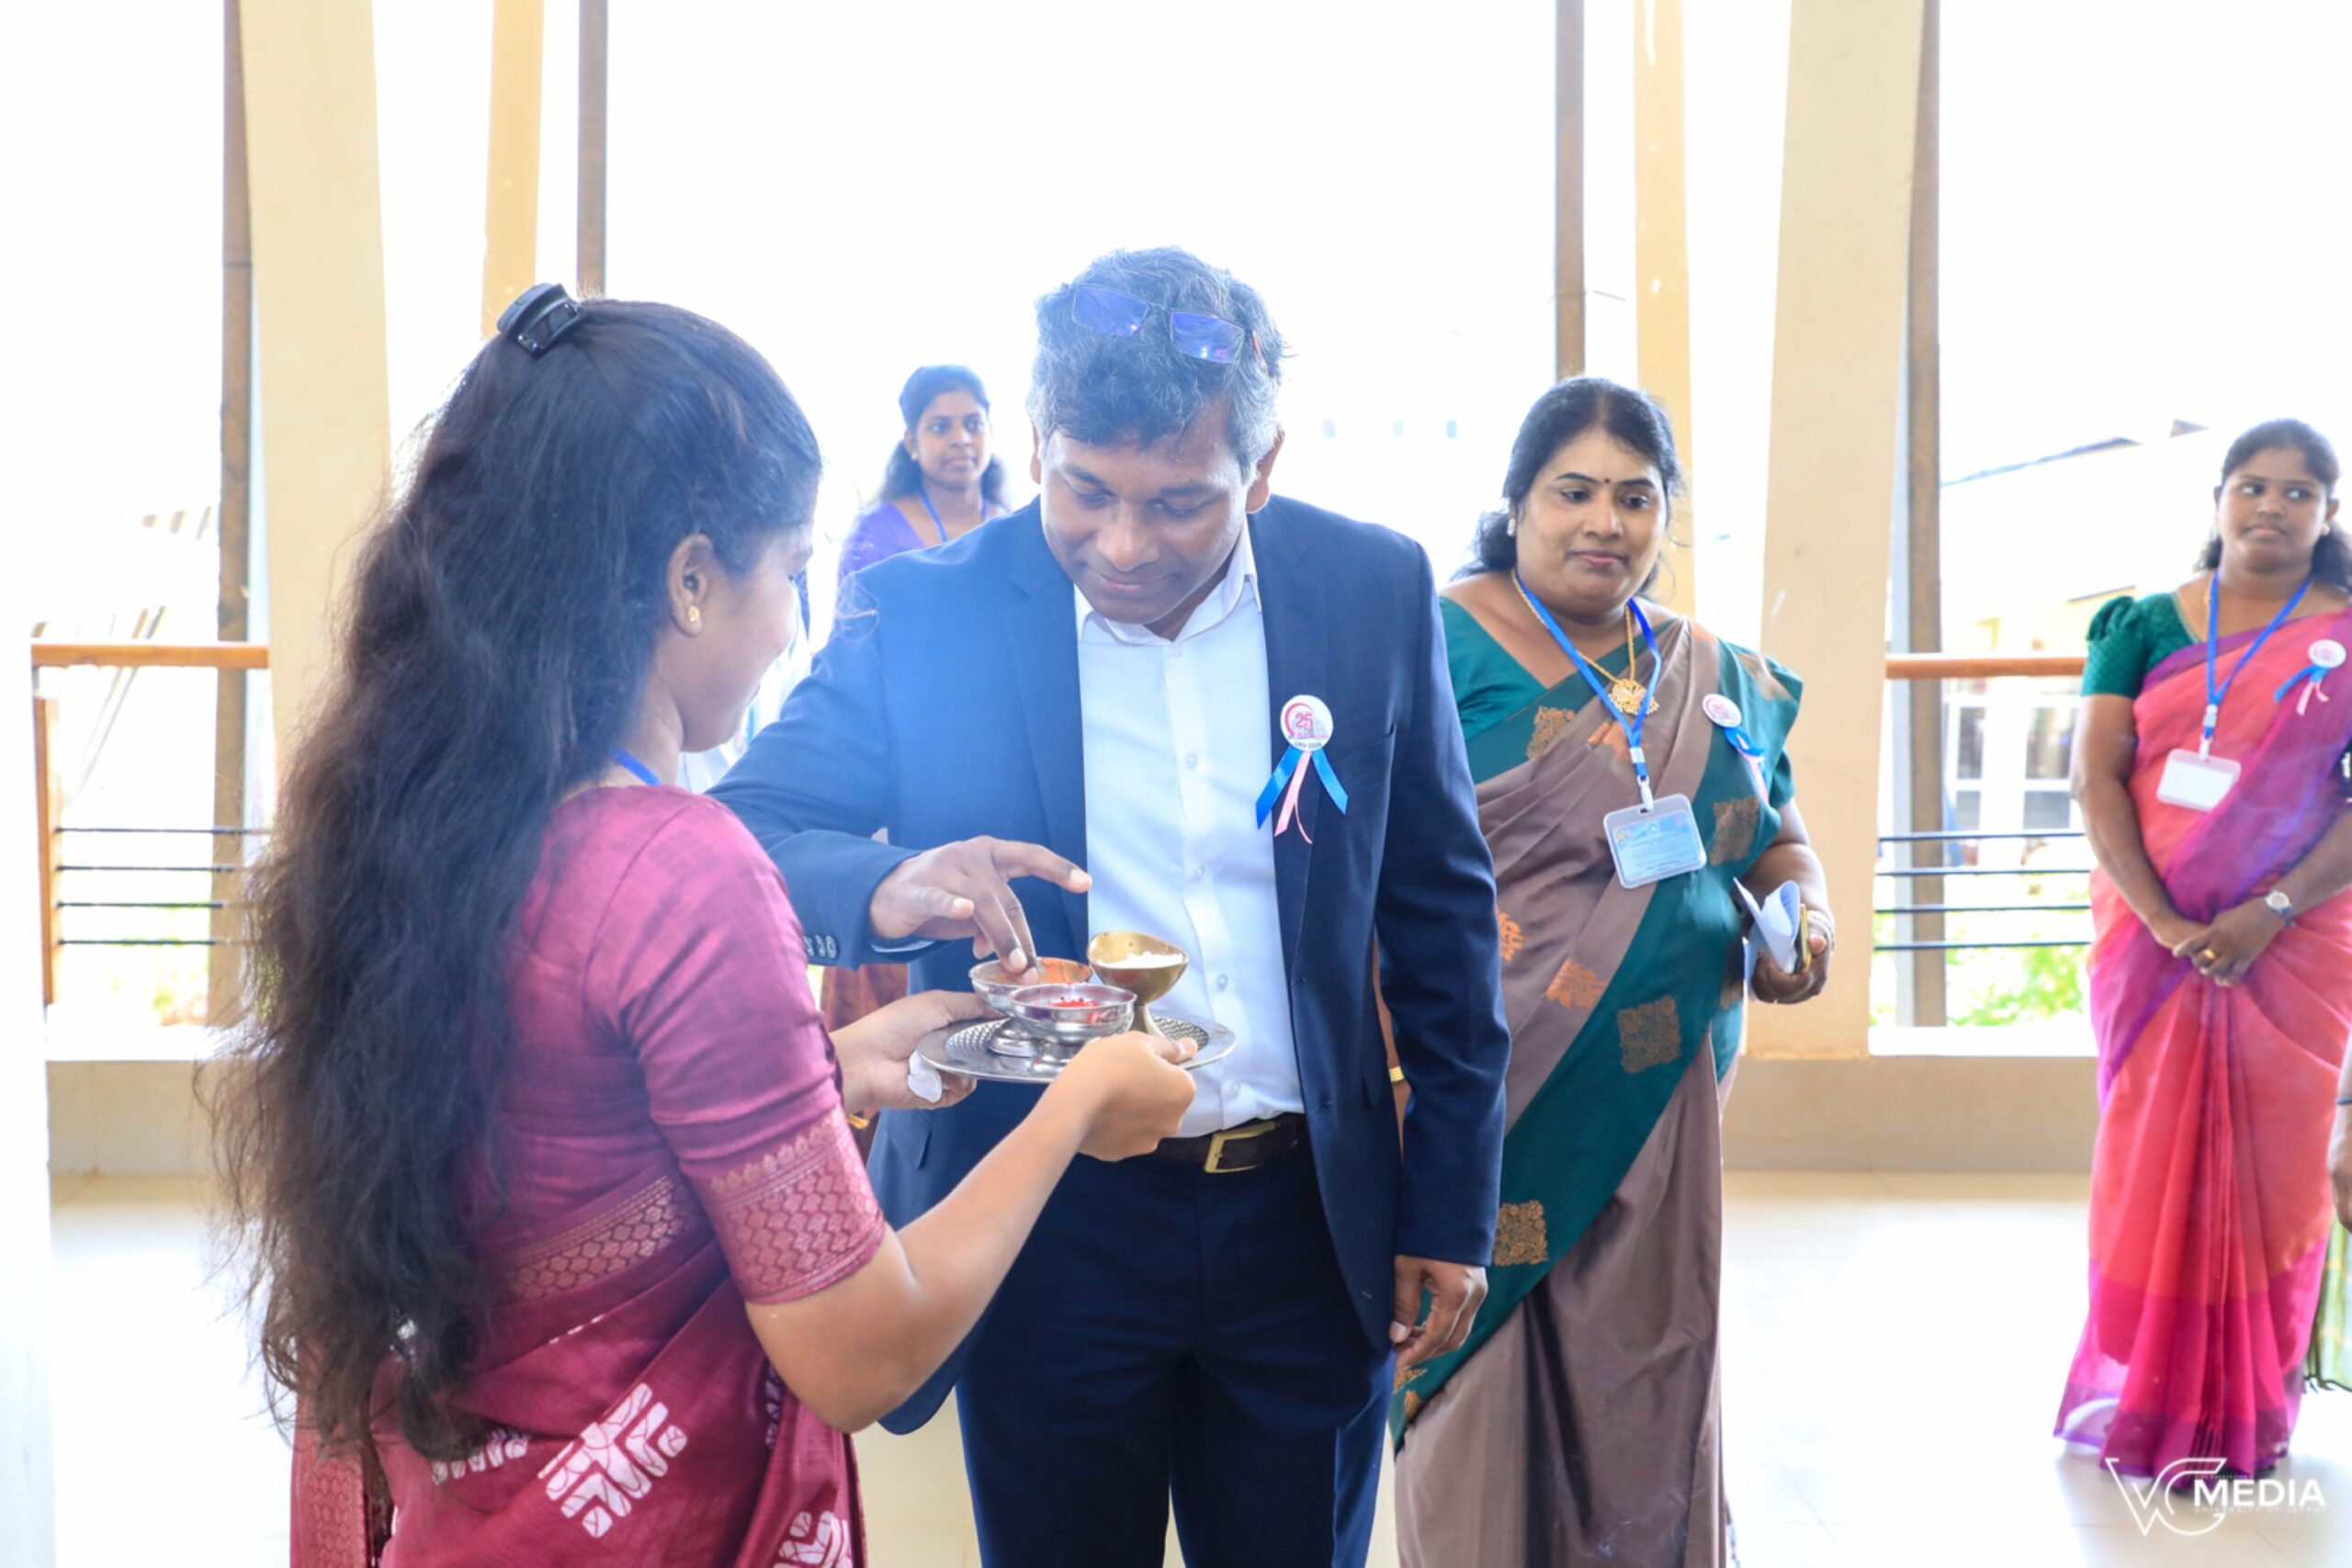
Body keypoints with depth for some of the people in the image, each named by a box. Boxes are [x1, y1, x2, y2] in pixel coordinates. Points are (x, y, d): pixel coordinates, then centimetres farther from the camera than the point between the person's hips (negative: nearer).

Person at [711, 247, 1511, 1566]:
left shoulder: (1377, 591, -4)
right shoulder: (930, 613, -10)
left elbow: (1444, 912, 3)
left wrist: (1453, 1207, 3)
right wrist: (882, 890, -33)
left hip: (1314, 1218, 2)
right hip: (1047, 1225, -1)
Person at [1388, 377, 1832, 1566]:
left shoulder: (1721, 681, 11)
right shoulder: (1442, 643, -5)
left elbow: (1778, 844, 19)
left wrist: (1805, 919, -3)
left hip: (1660, 1104, 5)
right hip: (1490, 1103, -4)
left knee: (1643, 1389, 13)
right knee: (1479, 1383, 4)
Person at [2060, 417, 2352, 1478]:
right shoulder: (2147, 626, 3)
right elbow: (2096, 778, -4)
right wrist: (2162, 922, -15)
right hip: (2149, 932, 1)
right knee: (2152, 1156, 5)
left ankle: (2250, 1415, 19)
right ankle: (2141, 1403, 17)